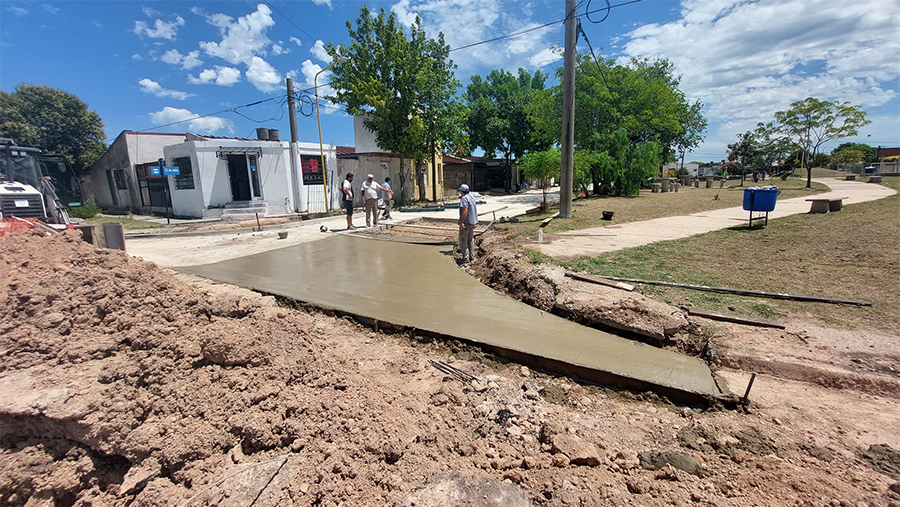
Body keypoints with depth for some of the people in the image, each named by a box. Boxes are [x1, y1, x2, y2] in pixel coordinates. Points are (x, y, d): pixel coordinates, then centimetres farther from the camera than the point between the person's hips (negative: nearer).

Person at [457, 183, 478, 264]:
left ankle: (465, 258, -4)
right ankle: (471, 256, 20)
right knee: (471, 239, 15)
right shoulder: (471, 197, 14)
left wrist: (461, 222, -25)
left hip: (466, 222, -9)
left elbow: (465, 210, -25)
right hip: (472, 221, 9)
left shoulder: (464, 198, -16)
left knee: (463, 240, -4)